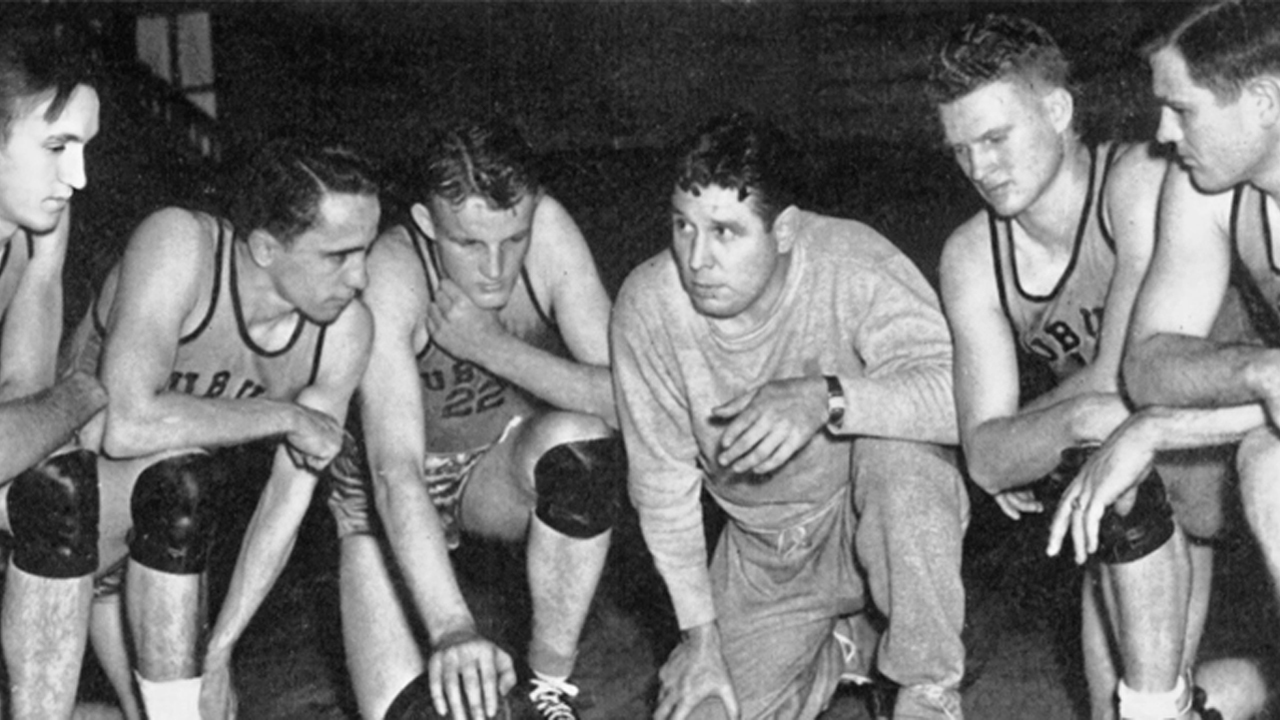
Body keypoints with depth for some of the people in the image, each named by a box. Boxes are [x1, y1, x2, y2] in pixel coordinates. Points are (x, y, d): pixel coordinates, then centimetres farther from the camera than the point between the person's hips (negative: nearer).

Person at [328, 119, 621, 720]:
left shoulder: (544, 227, -22)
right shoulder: (390, 274, -31)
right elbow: (396, 471, -40)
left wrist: (492, 346, -33)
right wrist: (452, 628, -51)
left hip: (506, 467, 3)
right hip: (394, 501, -3)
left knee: (579, 438, -32)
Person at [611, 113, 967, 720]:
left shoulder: (854, 264, -26)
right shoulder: (647, 305, -17)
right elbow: (662, 480, -7)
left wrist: (827, 397, -53)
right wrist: (700, 634, -7)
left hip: (875, 515, -3)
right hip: (766, 550, 4)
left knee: (898, 448, -36)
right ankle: (838, 650, 23)